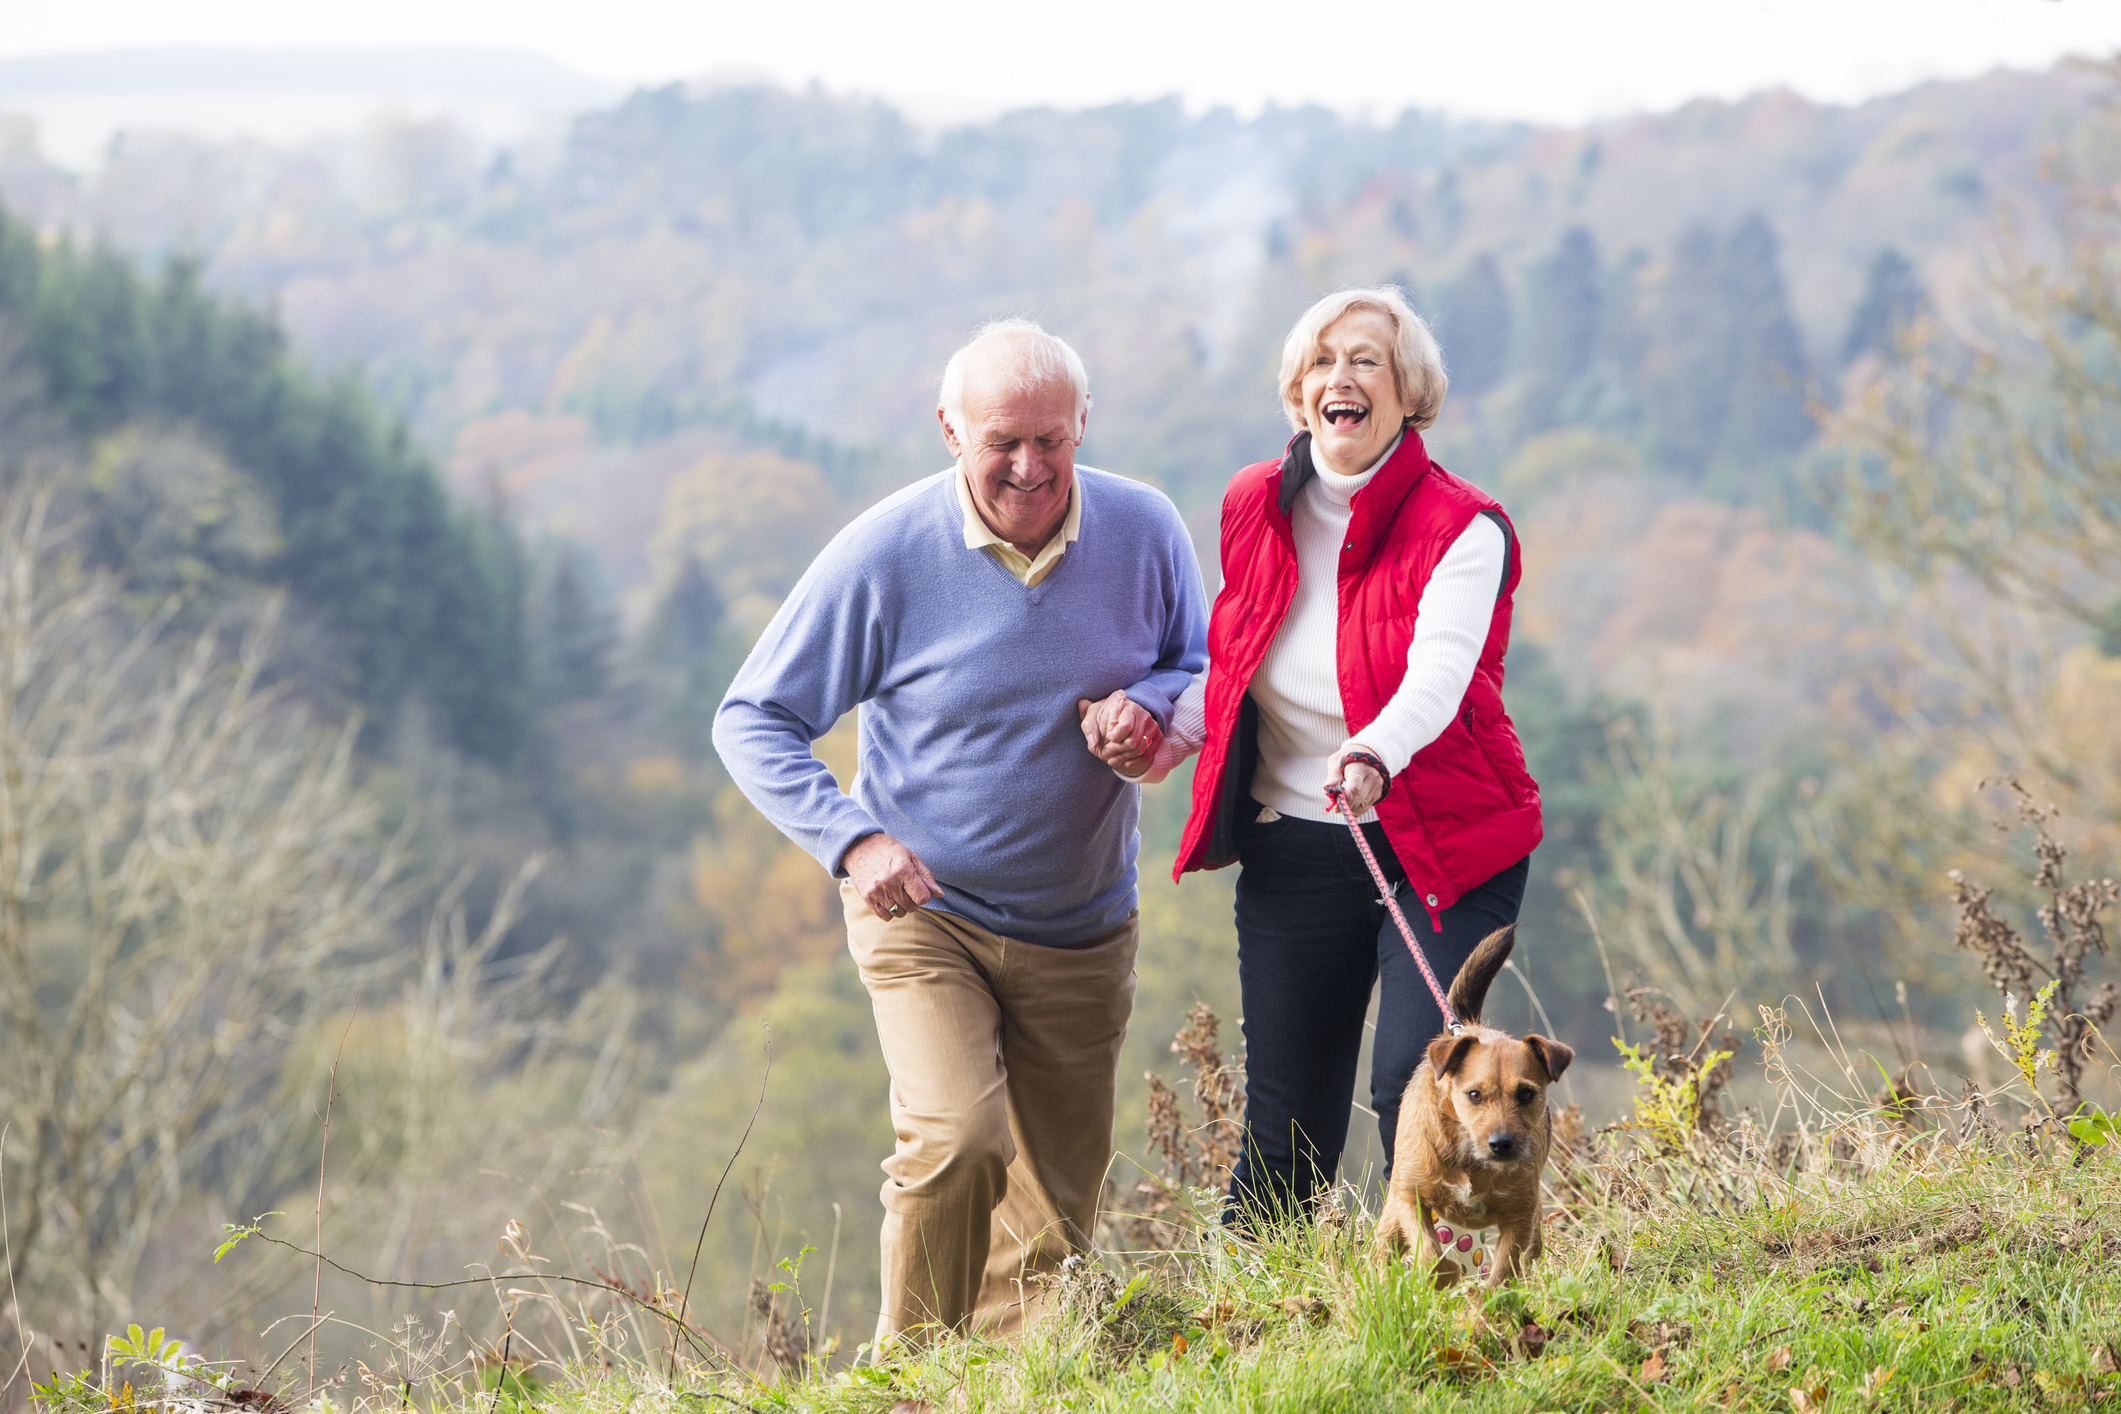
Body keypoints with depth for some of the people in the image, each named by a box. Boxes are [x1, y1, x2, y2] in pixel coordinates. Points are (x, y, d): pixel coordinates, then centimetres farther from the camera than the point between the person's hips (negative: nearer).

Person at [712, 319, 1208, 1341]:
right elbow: (753, 721, -9)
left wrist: (1150, 705, -15)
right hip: (925, 913, -4)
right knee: (956, 1142, -25)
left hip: (1081, 929, 4)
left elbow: (1202, 668, 10)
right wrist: (852, 839, -25)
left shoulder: (1144, 530, -7)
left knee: (1057, 1211, 10)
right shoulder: (886, 553, -16)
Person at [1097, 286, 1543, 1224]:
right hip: (1292, 851, 4)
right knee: (1286, 1114, 5)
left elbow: (1437, 675, -29)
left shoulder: (1462, 531, -12)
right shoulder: (1253, 508, 4)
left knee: (1416, 1087, -18)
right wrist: (1171, 735, -2)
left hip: (1442, 844, -4)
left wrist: (1374, 756, -49)